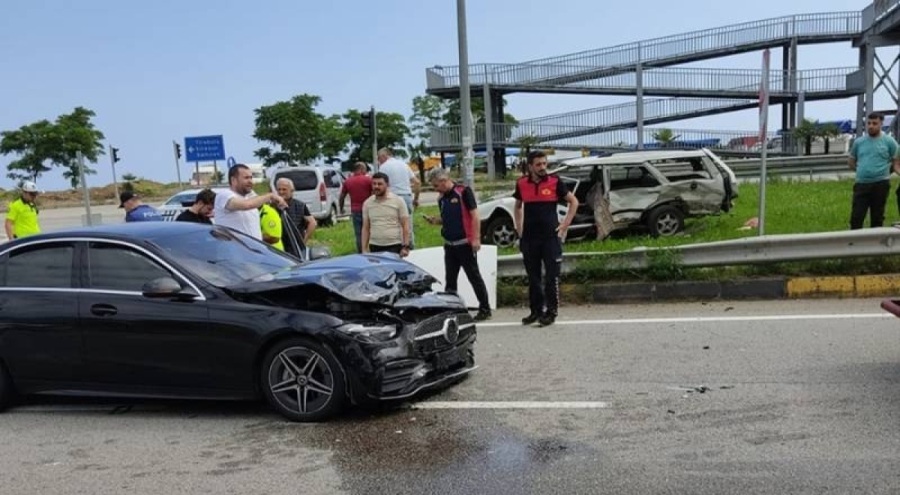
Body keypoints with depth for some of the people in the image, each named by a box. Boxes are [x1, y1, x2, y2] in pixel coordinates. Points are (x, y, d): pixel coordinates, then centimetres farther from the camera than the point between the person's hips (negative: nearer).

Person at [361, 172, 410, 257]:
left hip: (395, 246, -2)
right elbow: (365, 228, 11)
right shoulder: (367, 203, 8)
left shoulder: (398, 201, -1)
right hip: (374, 247, 3)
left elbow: (405, 226, -2)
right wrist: (364, 249, 5)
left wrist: (405, 247, -9)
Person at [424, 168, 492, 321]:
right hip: (449, 245, 7)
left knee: (474, 276, 1)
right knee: (450, 280, 10)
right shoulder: (441, 198, 11)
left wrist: (476, 238, -18)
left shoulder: (463, 192, -10)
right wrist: (434, 220, 0)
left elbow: (475, 216, -13)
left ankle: (485, 309, 10)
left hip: (465, 244, -7)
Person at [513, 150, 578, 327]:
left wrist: (565, 224, 0)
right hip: (529, 238, 3)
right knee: (532, 277, 9)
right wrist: (519, 228, 12)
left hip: (551, 236, -3)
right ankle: (536, 310, 19)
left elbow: (573, 201, 7)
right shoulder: (522, 184, 5)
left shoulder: (554, 182, -2)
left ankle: (551, 312, 6)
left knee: (552, 276, -1)